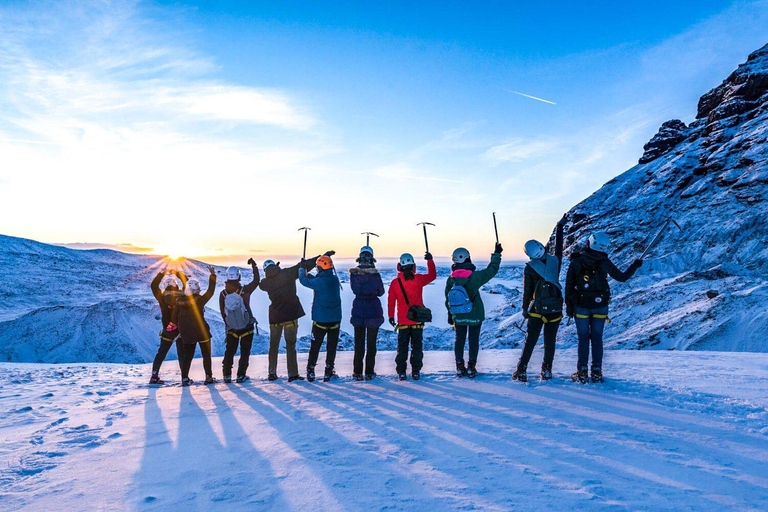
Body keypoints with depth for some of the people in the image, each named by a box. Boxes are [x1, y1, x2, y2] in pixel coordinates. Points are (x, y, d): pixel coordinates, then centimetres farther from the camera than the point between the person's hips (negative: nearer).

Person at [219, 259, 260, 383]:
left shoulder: (223, 294, -12)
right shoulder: (245, 290, -19)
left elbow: (222, 312, -1)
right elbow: (256, 281, -1)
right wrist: (254, 265, 10)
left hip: (232, 328, 2)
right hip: (247, 327, -2)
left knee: (229, 351, 17)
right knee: (245, 352, 11)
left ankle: (227, 375, 18)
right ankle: (241, 375, 10)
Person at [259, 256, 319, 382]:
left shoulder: (265, 282, 0)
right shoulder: (287, 273, -8)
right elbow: (305, 265, -7)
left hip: (275, 317, 3)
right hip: (290, 315, -2)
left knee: (273, 345, 16)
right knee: (290, 345, 3)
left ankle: (272, 373, 20)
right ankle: (293, 374, 3)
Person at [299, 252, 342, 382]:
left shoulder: (318, 282, -16)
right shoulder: (335, 279, -2)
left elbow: (304, 280, -2)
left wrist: (302, 269, 18)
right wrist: (308, 274, 16)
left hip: (320, 320, -3)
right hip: (335, 319, 3)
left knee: (315, 347, 10)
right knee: (332, 347, 11)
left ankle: (310, 372, 16)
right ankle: (328, 373, 13)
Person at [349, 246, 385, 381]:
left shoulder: (353, 273, -5)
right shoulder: (375, 273, -12)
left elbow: (354, 289, 5)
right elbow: (381, 292, -1)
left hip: (358, 309, 2)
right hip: (373, 309, -2)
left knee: (358, 342, 13)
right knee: (371, 343, 8)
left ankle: (357, 372, 15)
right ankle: (369, 372, 11)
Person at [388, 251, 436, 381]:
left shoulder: (395, 283, -7)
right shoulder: (419, 279, -7)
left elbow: (391, 301, -1)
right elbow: (432, 275, 11)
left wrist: (391, 316, 10)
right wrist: (430, 260, 16)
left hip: (403, 321, 0)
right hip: (418, 320, 0)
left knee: (402, 347, 9)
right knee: (417, 346, 9)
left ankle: (402, 372, 10)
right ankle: (416, 371, 10)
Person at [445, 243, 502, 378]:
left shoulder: (450, 280, -10)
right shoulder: (474, 277, -20)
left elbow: (448, 299, 1)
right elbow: (492, 269, -6)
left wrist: (450, 314, 16)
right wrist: (497, 254, 8)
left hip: (458, 317, 3)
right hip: (475, 316, -2)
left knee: (459, 340, 14)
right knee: (474, 340, 10)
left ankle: (459, 368, 19)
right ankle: (471, 368, 16)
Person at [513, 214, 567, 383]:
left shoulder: (529, 269, -10)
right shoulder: (555, 260, -3)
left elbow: (527, 291, -5)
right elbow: (559, 246, 17)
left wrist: (524, 308, 8)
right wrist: (560, 226, 29)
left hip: (538, 309, -2)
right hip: (556, 309, 2)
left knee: (530, 340, 4)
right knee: (550, 340, 12)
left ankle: (522, 371, 4)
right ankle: (547, 371, 15)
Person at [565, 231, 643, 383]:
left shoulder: (576, 261, -6)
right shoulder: (605, 263, -4)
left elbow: (569, 285, -3)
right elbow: (622, 277, 9)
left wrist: (568, 305, 6)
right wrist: (635, 266, 26)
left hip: (581, 306, -1)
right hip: (600, 306, 1)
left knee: (583, 338, 7)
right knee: (597, 338, 10)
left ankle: (582, 372, 7)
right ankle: (596, 372, 11)